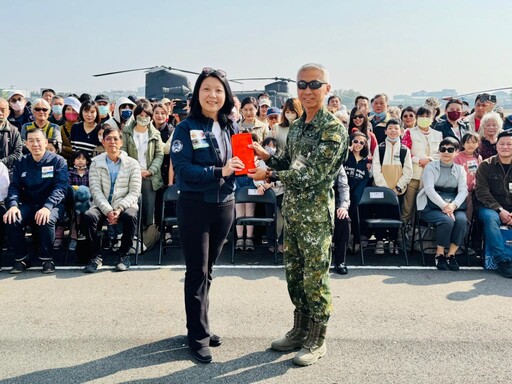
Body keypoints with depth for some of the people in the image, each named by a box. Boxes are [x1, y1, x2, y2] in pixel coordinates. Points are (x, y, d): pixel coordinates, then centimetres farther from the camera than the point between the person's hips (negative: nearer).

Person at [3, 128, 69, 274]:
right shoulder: (21, 163, 11)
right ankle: (21, 258, -7)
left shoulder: (57, 161, -2)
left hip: (52, 204, -3)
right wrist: (13, 205, -18)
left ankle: (47, 259, -14)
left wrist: (47, 207, -29)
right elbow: (14, 186, 5)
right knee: (11, 220, -26)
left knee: (46, 221, -36)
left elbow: (60, 187, -13)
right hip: (28, 205, 4)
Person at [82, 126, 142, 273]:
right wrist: (108, 211, -17)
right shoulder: (96, 163, 7)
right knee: (88, 216, -30)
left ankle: (123, 255, -13)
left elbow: (134, 192, -1)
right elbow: (96, 191, -3)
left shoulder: (132, 163, 5)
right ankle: (96, 256, -13)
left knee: (129, 216, -34)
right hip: (102, 206, 1)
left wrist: (119, 209, -17)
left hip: (125, 205, -1)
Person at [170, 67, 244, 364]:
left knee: (208, 270, 16)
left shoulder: (232, 127, 6)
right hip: (195, 206, -4)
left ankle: (200, 325, 30)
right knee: (197, 272, 1)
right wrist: (219, 172, -26)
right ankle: (198, 336, 13)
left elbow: (241, 162, 9)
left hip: (225, 205, 5)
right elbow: (182, 169, -17)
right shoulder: (186, 128, -7)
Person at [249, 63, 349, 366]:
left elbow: (313, 174, -20)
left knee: (315, 276, 1)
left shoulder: (334, 128, -13)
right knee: (294, 273, 15)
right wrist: (266, 155, 2)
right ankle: (300, 330, 30)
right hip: (292, 208, 8)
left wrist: (271, 175, -17)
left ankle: (317, 340, 16)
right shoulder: (296, 127, 12)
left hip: (317, 211, -8)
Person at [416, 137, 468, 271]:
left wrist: (453, 205, -18)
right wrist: (444, 206, -21)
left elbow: (463, 190, 3)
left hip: (455, 205, 3)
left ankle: (451, 254, -13)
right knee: (447, 221, -31)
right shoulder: (430, 167, 6)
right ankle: (439, 254, -11)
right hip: (432, 206, -3)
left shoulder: (460, 169, 16)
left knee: (461, 220, -29)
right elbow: (429, 189, -8)